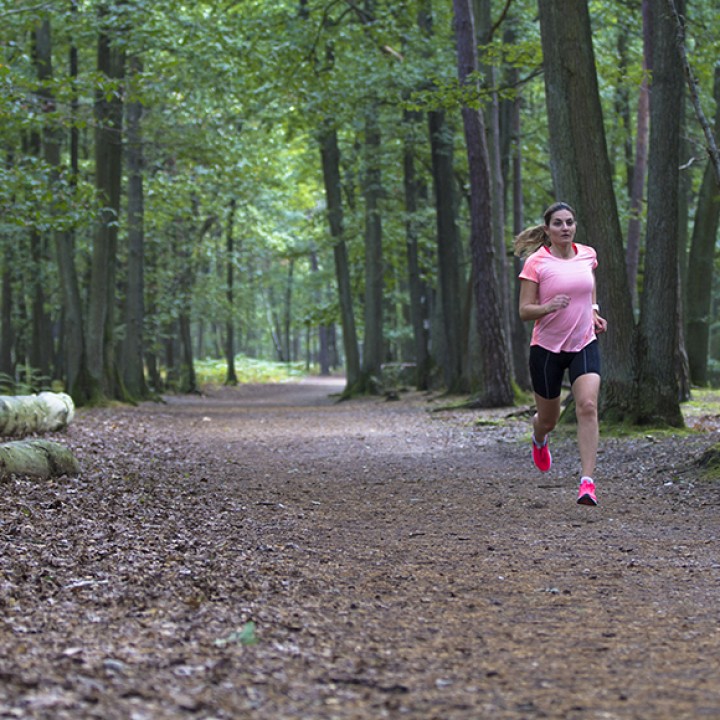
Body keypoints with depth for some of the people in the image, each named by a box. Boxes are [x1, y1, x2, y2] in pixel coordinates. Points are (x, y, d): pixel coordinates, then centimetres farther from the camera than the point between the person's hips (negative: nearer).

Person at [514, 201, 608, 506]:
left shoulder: (587, 255, 3)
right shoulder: (536, 262, -10)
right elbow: (524, 311, -10)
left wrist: (593, 312, 11)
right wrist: (548, 307, -29)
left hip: (584, 345, 2)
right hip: (547, 347, -2)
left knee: (588, 406, -21)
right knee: (548, 419, 12)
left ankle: (587, 481, -22)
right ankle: (539, 440, 52)